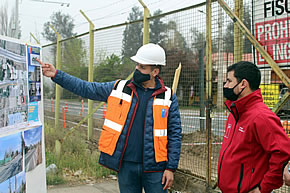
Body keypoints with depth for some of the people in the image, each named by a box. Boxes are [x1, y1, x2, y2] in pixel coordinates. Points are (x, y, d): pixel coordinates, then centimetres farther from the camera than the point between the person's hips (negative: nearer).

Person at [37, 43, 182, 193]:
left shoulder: (168, 97, 0)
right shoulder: (119, 89, 5)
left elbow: (175, 133, 0)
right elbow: (86, 88, 7)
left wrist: (170, 168, -5)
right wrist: (56, 75, 1)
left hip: (154, 169, -2)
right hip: (126, 165, 2)